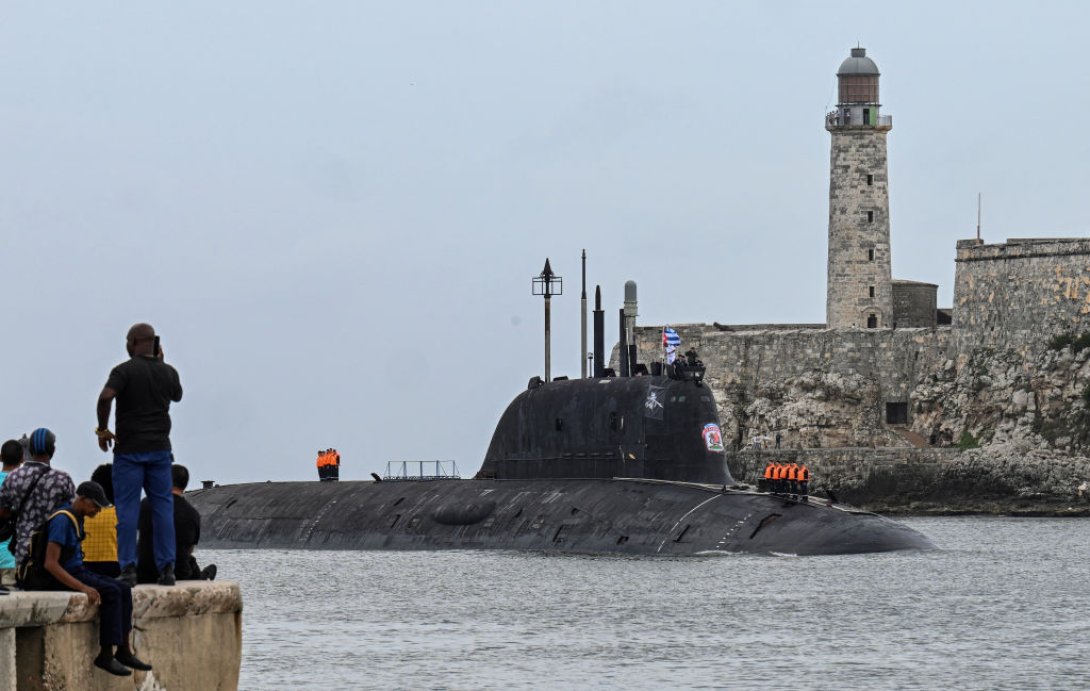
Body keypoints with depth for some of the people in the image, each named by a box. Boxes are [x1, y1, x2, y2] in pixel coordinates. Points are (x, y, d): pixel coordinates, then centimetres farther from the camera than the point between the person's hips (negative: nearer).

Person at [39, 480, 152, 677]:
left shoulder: (77, 518, 12)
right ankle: (106, 655, -21)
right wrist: (82, 587, -30)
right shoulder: (62, 520, -19)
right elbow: (50, 563, -26)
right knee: (112, 593, -23)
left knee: (123, 590, -4)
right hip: (62, 578, -10)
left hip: (77, 571, 10)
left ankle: (123, 650, -6)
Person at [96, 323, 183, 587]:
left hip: (129, 449, -4)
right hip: (160, 448, 4)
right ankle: (166, 568, 2)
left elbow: (106, 396, -25)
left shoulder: (124, 370, -9)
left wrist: (102, 430, -11)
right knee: (163, 507, 6)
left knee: (127, 508, -1)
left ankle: (128, 569, -5)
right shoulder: (168, 372, 5)